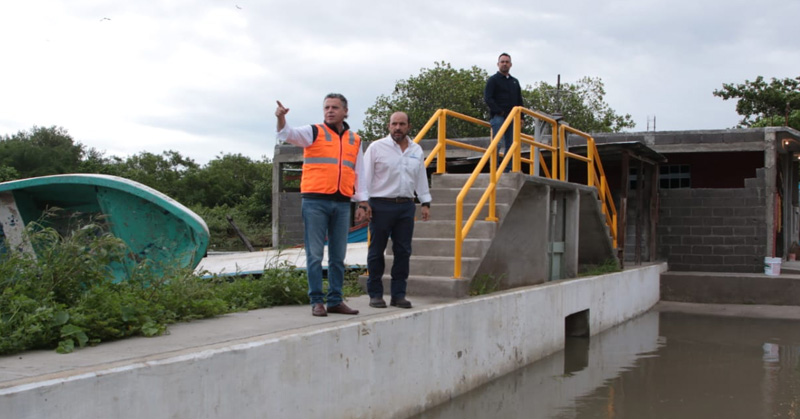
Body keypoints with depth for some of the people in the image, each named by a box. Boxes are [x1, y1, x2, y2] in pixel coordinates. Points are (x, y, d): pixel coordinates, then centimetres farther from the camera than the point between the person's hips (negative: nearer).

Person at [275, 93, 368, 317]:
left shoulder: (355, 140, 16)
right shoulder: (314, 132, 4)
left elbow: (360, 174, 18)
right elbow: (288, 133, -14)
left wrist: (361, 204, 12)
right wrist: (281, 118, -35)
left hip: (342, 204, 4)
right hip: (315, 201, -4)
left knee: (338, 256, 8)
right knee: (315, 254, -2)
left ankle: (335, 300, 16)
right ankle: (317, 301, 4)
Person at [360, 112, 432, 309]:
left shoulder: (416, 150, 13)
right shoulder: (376, 147, -1)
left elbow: (421, 179, 19)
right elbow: (365, 176, -3)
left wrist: (425, 203, 14)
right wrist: (363, 202, -9)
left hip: (406, 206, 4)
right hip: (381, 205, -4)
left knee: (403, 251, 4)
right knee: (376, 251, 1)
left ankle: (398, 294, 12)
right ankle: (375, 294, 10)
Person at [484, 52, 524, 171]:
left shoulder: (515, 81, 21)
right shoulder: (493, 80, 1)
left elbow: (519, 101, 23)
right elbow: (487, 98, -9)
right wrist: (499, 111, -15)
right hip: (498, 117, -6)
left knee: (510, 145, 4)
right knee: (497, 144, -14)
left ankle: (508, 170, 7)